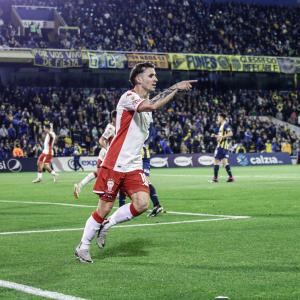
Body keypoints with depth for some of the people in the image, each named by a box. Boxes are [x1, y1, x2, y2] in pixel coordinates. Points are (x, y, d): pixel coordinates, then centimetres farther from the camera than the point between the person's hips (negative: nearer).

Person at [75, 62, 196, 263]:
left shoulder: (146, 101, 15)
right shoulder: (129, 97, -13)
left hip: (134, 167, 7)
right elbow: (152, 106, -31)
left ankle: (107, 225, 9)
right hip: (114, 165, -7)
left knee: (142, 203, -14)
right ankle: (83, 246, 18)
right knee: (104, 209, -2)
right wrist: (176, 89, -27)